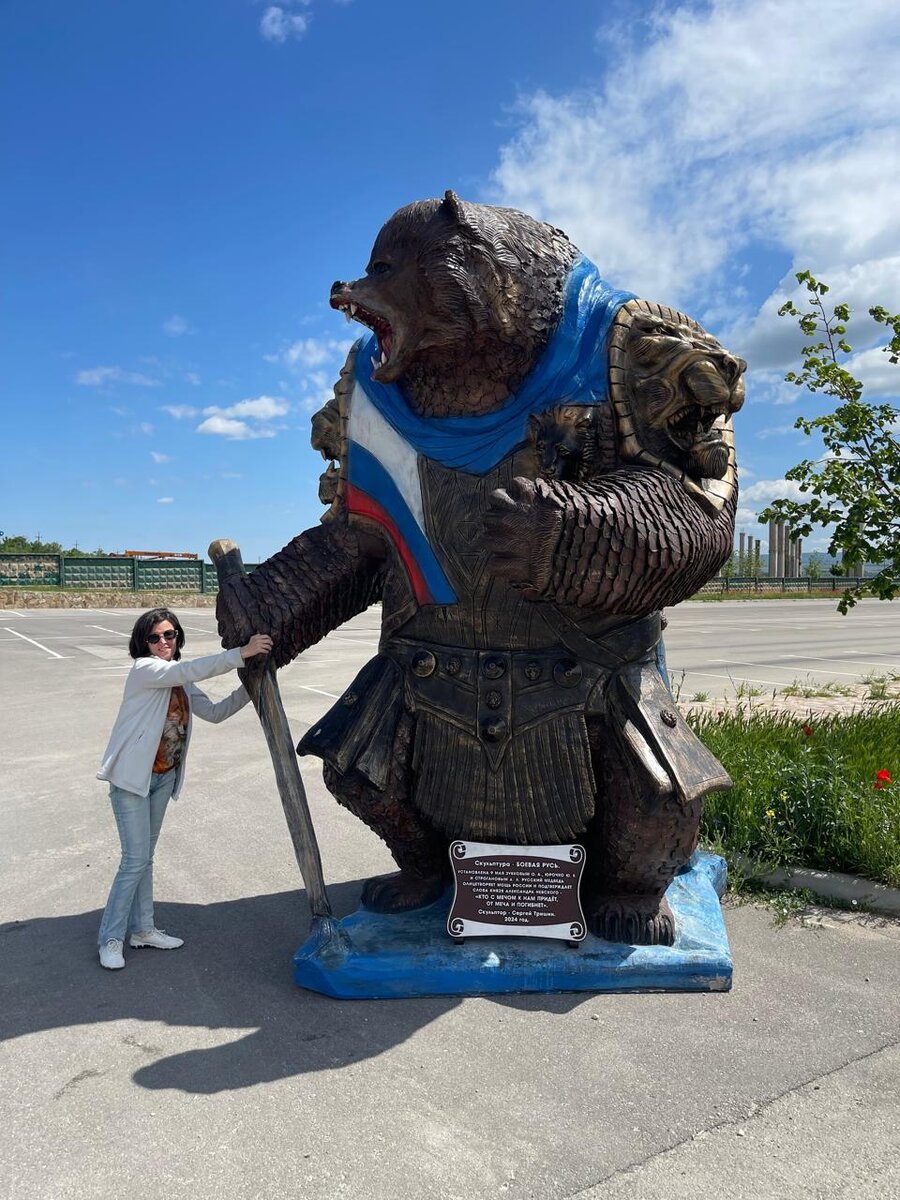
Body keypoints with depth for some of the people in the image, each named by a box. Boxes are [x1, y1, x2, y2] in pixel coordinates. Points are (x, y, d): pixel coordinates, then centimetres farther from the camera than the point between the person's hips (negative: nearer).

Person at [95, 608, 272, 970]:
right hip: (132, 777, -7)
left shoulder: (180, 682, 9)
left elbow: (214, 712, 6)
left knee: (145, 856, 17)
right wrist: (241, 653, -37)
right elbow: (190, 669, -31)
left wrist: (249, 688, -7)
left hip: (164, 777, 7)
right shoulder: (144, 669, -15)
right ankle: (111, 938, 10)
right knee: (135, 859, -5)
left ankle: (141, 928, 28)